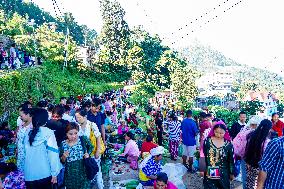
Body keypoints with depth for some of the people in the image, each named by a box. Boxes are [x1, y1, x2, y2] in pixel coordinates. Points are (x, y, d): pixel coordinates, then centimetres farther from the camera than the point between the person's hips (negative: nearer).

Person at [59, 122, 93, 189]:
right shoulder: (63, 144, -6)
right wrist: (64, 156, -17)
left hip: (83, 172, -1)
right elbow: (62, 161, 2)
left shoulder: (83, 139, -10)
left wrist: (88, 153, -7)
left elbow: (91, 147, 9)